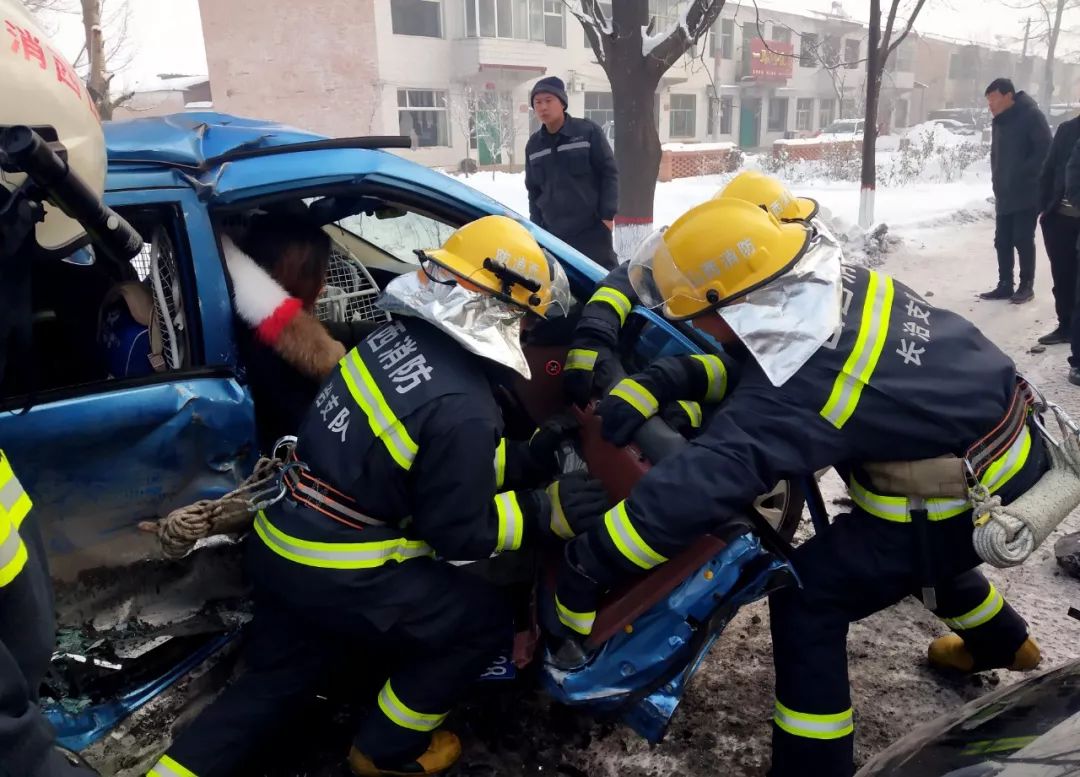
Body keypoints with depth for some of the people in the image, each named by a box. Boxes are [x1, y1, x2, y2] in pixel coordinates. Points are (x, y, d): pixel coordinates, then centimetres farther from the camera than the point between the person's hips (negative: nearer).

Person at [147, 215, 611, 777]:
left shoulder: (395, 337, 0)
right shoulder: (463, 409, -24)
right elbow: (456, 532, -13)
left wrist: (528, 459, 10)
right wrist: (548, 511, -5)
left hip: (278, 546, 8)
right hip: (337, 573, -8)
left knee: (271, 681, 27)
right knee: (484, 622, 11)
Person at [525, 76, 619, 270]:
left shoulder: (588, 131, -3)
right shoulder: (533, 145, 10)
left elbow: (609, 172, -3)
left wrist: (608, 214, -9)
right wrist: (536, 226, 9)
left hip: (592, 228, -4)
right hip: (552, 232, 4)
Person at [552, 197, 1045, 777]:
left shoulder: (797, 392, -32)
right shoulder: (839, 284, -7)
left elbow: (694, 487, -36)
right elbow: (765, 359, 8)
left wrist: (583, 569, -29)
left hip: (970, 500, -9)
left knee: (807, 596, -6)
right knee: (917, 547, 35)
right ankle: (1003, 640, 62)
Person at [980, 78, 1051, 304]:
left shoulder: (1031, 115, -10)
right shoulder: (1000, 121, 13)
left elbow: (1045, 151, -15)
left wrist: (1021, 175, -18)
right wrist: (998, 181, 8)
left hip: (1026, 194, -7)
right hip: (1004, 195, 7)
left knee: (1023, 240, -4)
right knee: (1002, 241, 7)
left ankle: (1026, 286, 6)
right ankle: (1005, 285, 14)